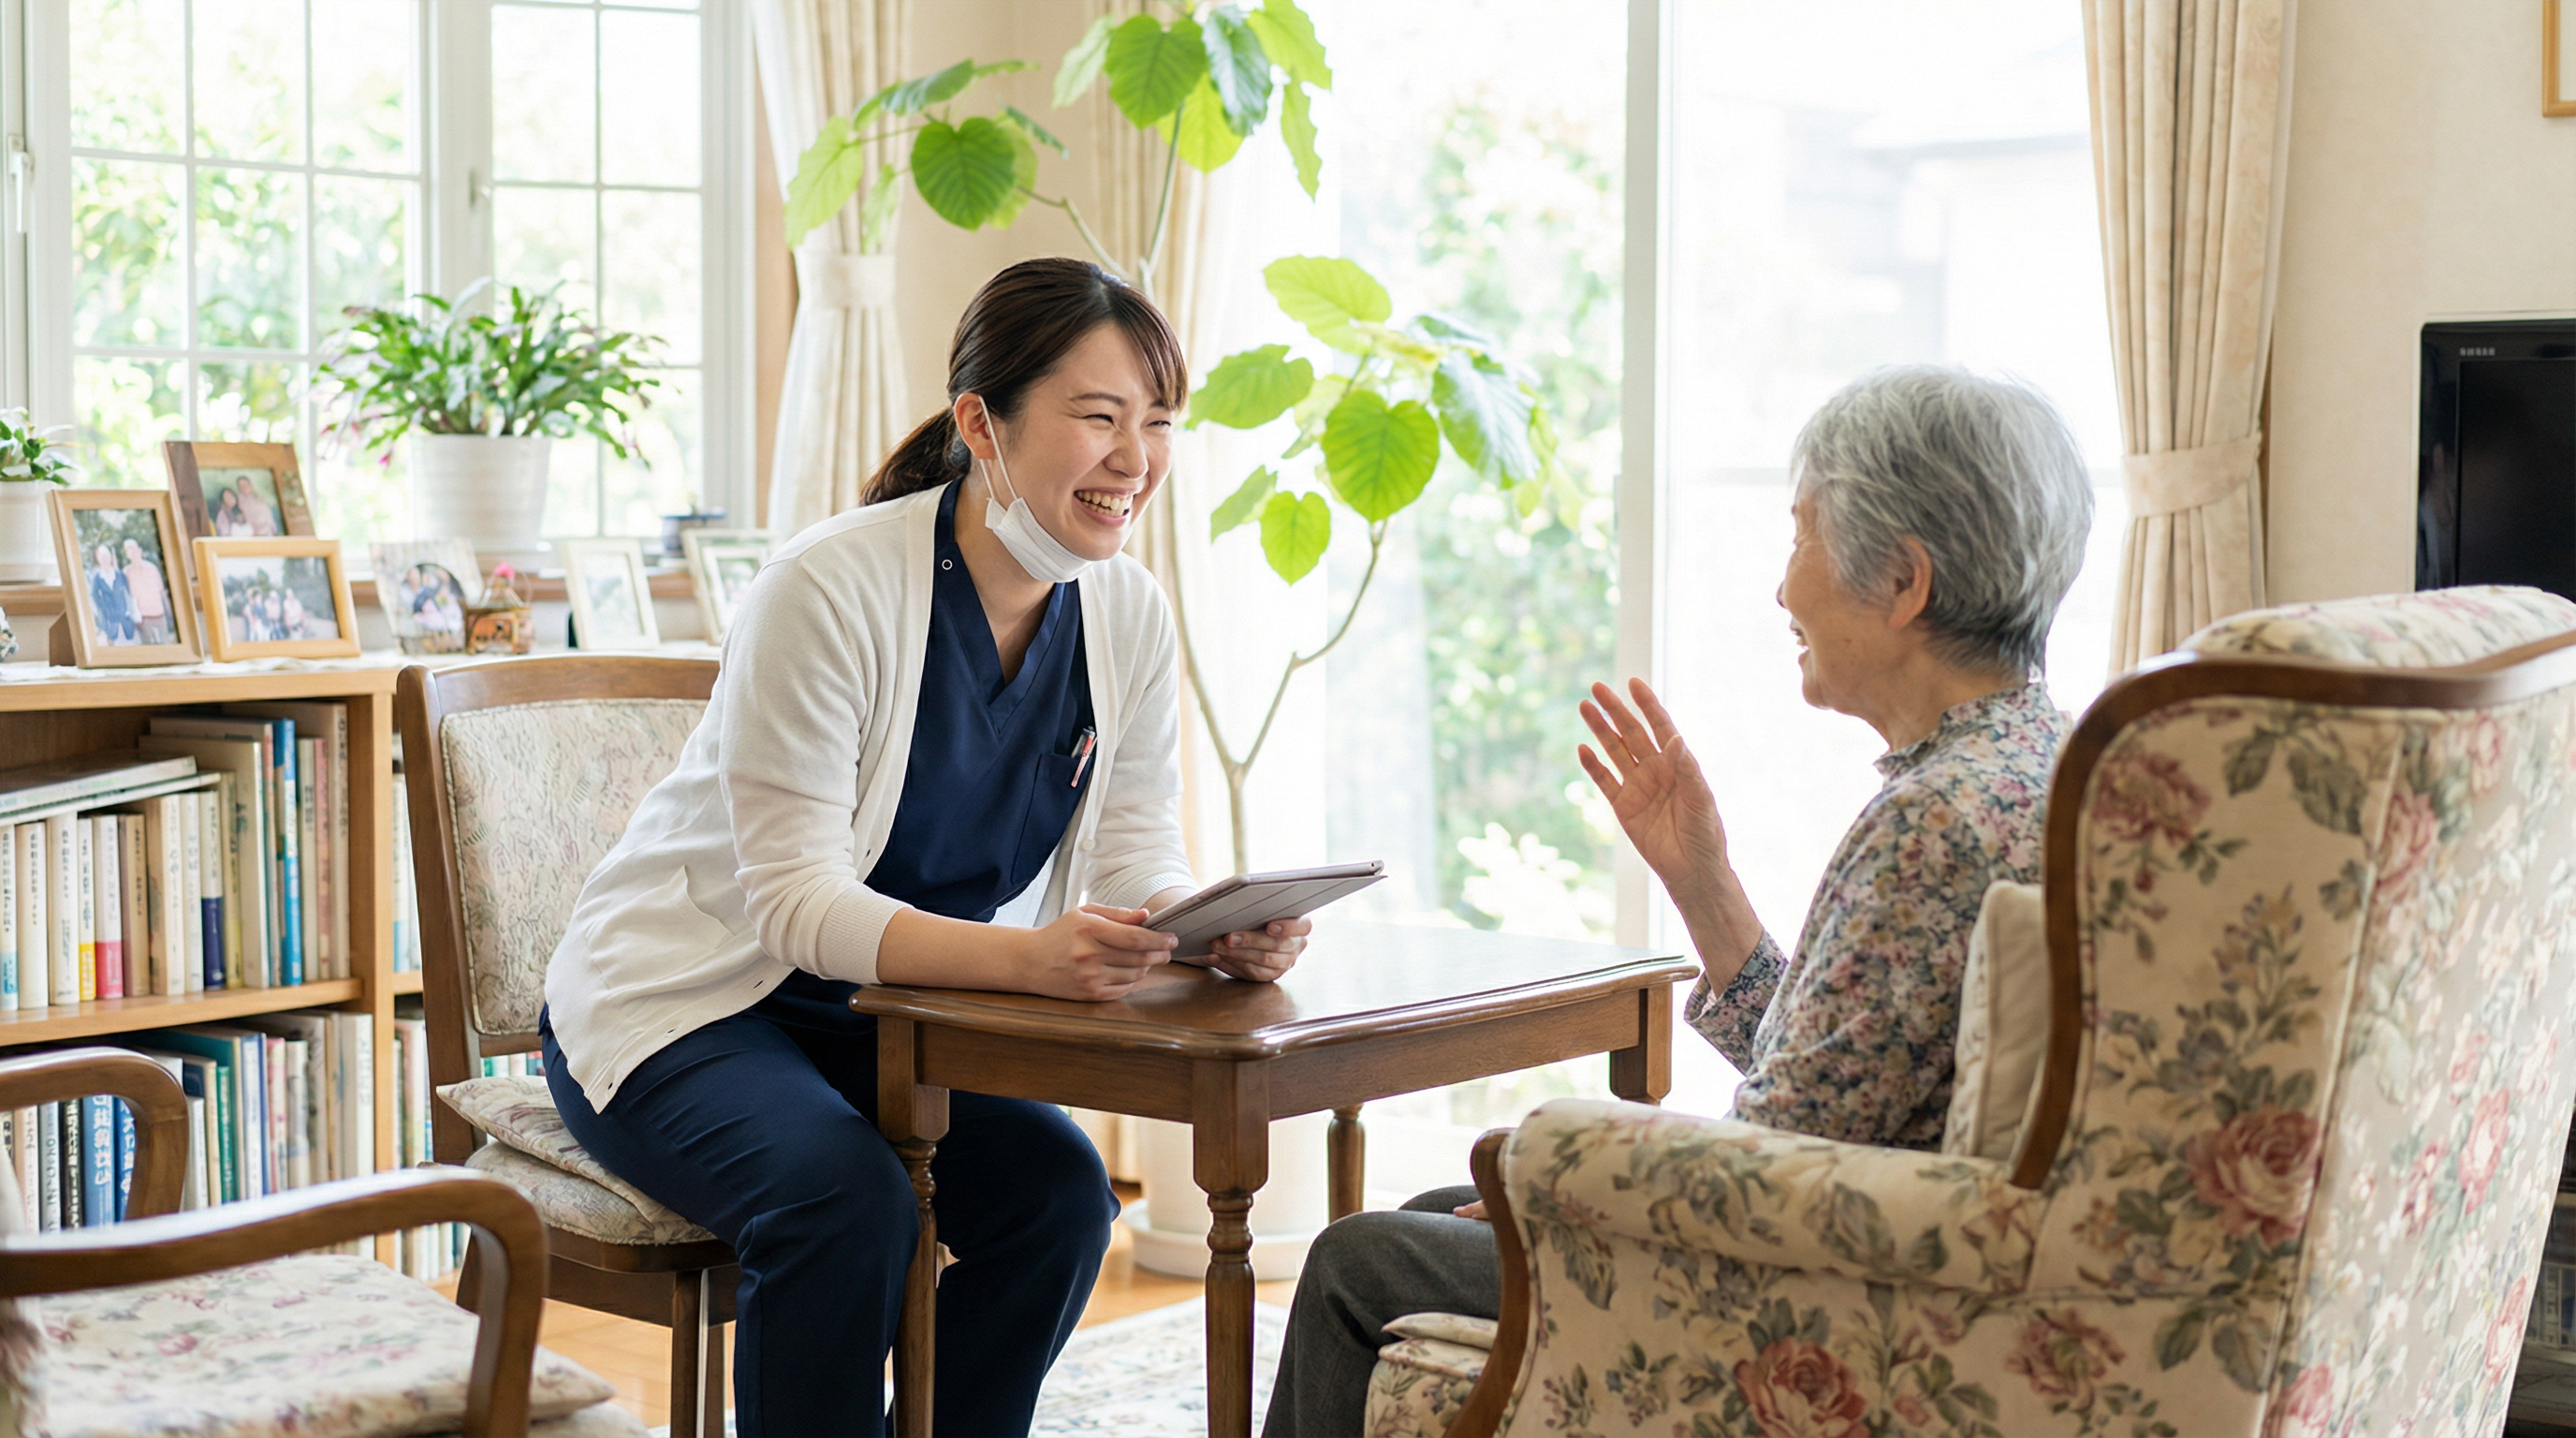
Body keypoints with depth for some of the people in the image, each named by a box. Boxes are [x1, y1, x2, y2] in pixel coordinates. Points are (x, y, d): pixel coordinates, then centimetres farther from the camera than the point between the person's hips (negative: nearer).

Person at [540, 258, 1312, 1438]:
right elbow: (795, 901, -28)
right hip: (683, 1005, -6)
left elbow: (1132, 869, -3)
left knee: (1058, 1186, -19)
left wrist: (1220, 933, -27)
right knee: (846, 1202, -31)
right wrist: (1023, 958, -43)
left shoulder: (1128, 617, -5)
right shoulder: (831, 587, -24)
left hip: (885, 1018, 6)